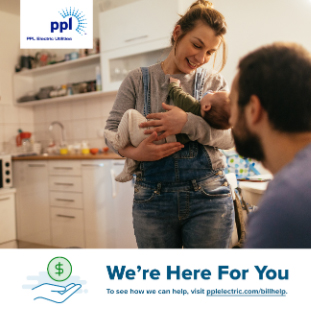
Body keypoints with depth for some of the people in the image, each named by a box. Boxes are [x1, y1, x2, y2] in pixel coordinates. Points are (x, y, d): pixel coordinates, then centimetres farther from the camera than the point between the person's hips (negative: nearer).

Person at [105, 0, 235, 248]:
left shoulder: (215, 84, 8)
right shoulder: (138, 80, 7)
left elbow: (230, 136, -4)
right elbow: (112, 128, 3)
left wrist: (188, 123, -21)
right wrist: (133, 152, -18)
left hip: (208, 198, 0)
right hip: (152, 199, 0)